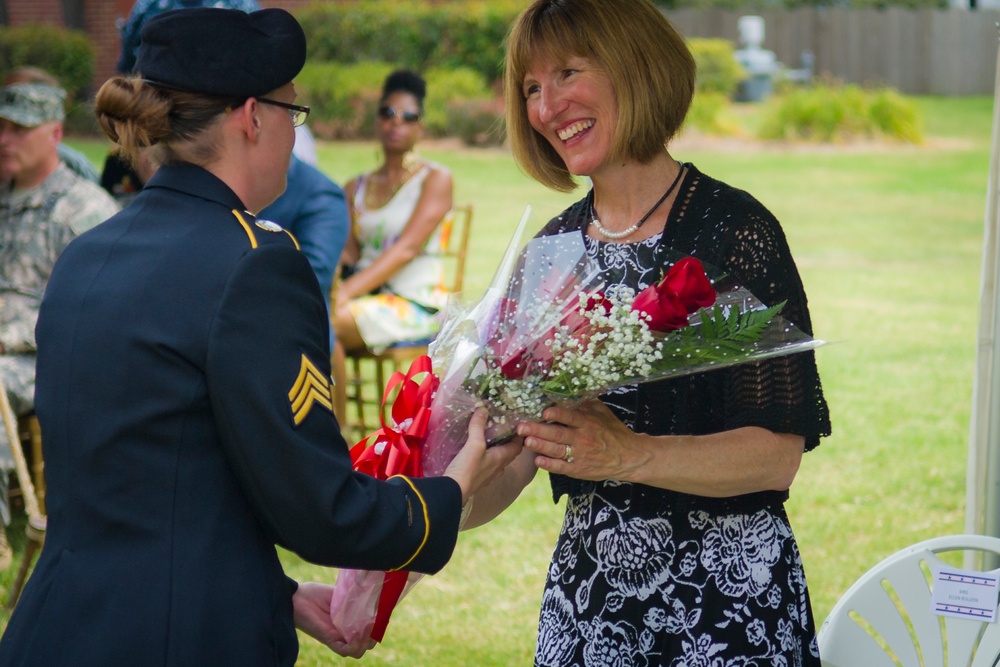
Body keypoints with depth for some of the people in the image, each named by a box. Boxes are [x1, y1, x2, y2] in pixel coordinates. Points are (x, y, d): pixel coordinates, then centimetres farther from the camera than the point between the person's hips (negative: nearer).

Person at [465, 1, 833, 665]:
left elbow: (779, 452, -17)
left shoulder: (733, 229, -11)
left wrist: (629, 455, -30)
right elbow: (515, 458, 6)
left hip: (728, 592, -5)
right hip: (586, 588, 5)